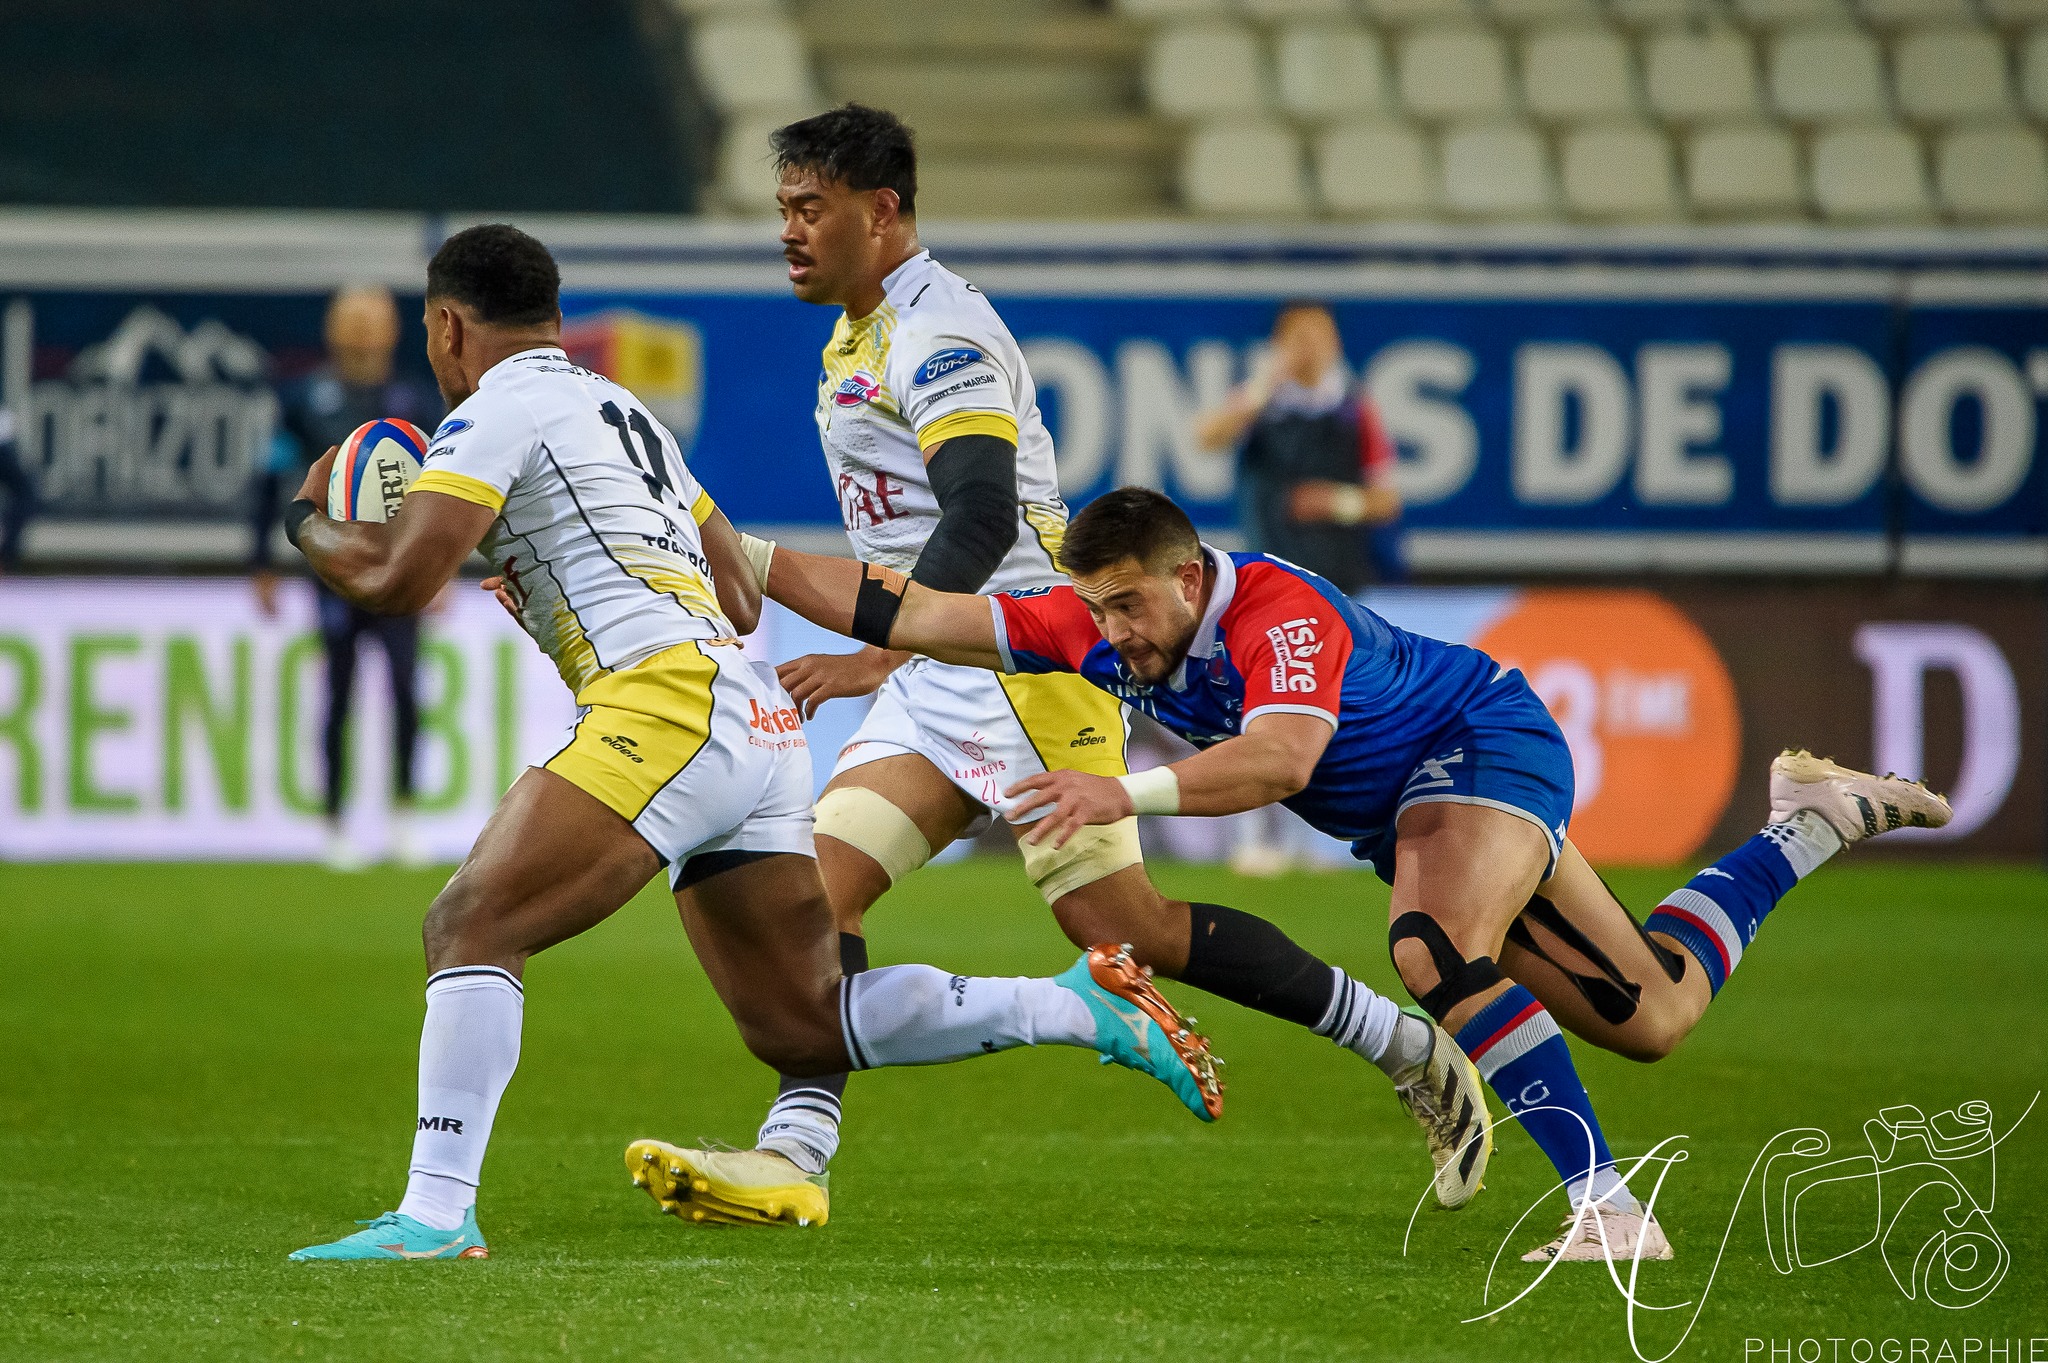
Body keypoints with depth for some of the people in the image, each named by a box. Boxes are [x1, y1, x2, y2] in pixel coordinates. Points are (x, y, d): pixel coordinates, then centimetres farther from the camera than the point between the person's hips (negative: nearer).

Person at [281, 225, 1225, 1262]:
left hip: (667, 703, -9)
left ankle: (436, 1214, -23)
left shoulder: (497, 410, 1)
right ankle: (1082, 1004, 8)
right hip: (758, 721, 9)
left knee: (470, 925, -13)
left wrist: (308, 522, 12)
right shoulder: (622, 410, 29)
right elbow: (739, 594, 32)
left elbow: (397, 581, -9)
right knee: (800, 1029, 11)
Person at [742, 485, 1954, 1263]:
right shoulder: (1096, 628, -12)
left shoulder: (1282, 613, -32)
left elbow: (1279, 755, -51)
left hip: (1489, 741, -8)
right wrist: (746, 558, -22)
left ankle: (1608, 1205, -31)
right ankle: (1813, 824, 33)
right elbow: (909, 615, -14)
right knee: (1648, 1017, 11)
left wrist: (1129, 794, -60)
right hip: (1404, 807, 8)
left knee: (1437, 947, -36)